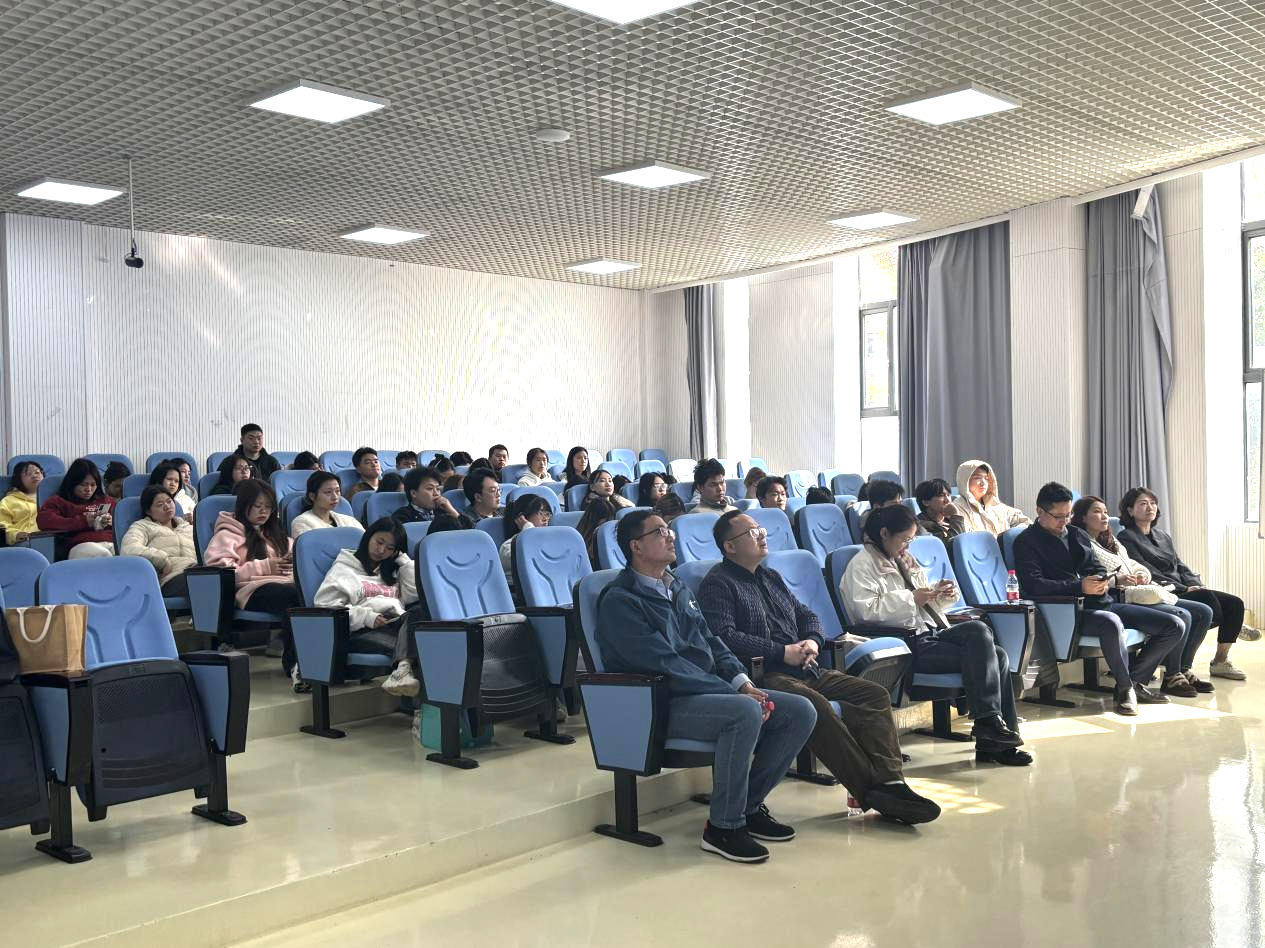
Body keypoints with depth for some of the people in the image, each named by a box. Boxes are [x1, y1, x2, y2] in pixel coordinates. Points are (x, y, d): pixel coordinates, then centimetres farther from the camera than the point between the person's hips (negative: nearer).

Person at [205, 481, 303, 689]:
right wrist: (264, 567, -5)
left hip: (286, 584, 5)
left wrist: (294, 562, 12)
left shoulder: (276, 533, 36)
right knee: (300, 596, -41)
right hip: (253, 591, -5)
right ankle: (294, 663, -47)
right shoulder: (228, 534, 17)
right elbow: (218, 570, 0)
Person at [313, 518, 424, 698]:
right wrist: (367, 617, -12)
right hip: (362, 632, -3)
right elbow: (325, 606, 1)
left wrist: (403, 559, 17)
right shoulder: (344, 568, 18)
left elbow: (415, 595, 15)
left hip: (399, 626, 3)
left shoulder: (394, 571, 34)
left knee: (417, 612, -35)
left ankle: (403, 668, -58)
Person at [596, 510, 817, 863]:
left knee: (800, 711, -4)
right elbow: (664, 665, -18)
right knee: (745, 712, -34)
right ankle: (723, 827, -19)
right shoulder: (620, 601, -9)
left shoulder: (678, 589, 19)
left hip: (711, 691, 9)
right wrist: (730, 691, -20)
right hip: (664, 705, -9)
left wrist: (742, 682, -1)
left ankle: (749, 805, 8)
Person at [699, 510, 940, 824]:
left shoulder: (770, 577, 26)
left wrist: (813, 641, 4)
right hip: (766, 676, -8)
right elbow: (725, 636, -16)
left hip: (806, 669, 9)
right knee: (814, 705, -36)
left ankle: (888, 781, -21)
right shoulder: (718, 584, -1)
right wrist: (783, 653, -15)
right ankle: (869, 789, -30)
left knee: (875, 694, -9)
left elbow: (806, 615, 29)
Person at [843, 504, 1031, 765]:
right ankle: (987, 720, -23)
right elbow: (865, 610, -16)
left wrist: (942, 593, 11)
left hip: (932, 632, 9)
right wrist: (911, 599, -16)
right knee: (979, 631, -26)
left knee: (998, 655, -14)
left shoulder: (904, 560, 27)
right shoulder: (862, 565, -1)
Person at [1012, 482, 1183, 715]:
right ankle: (1125, 687, -19)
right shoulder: (1027, 541, 0)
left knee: (1174, 626, -2)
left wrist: (1102, 582, -2)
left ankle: (1134, 681, 6)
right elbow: (1033, 585, -13)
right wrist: (1080, 587, -21)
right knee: (1111, 623, -41)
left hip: (1101, 603, 8)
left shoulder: (1077, 534, 23)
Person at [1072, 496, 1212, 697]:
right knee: (1182, 617, -26)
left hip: (1144, 592, 10)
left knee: (1203, 613, 1)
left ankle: (1184, 669, 7)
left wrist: (1143, 573, 3)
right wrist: (1117, 579, -28)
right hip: (1120, 599, -10)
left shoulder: (1111, 540, 26)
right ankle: (1171, 677, -13)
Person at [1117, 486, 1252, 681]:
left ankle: (1220, 661, -3)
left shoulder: (1163, 537, 23)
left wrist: (1196, 585, -2)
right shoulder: (1127, 538, -3)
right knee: (1206, 597, -31)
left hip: (1182, 591, 8)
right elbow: (1148, 573, -11)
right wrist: (1184, 589, -16)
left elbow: (1180, 566, 19)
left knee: (1234, 603, -8)